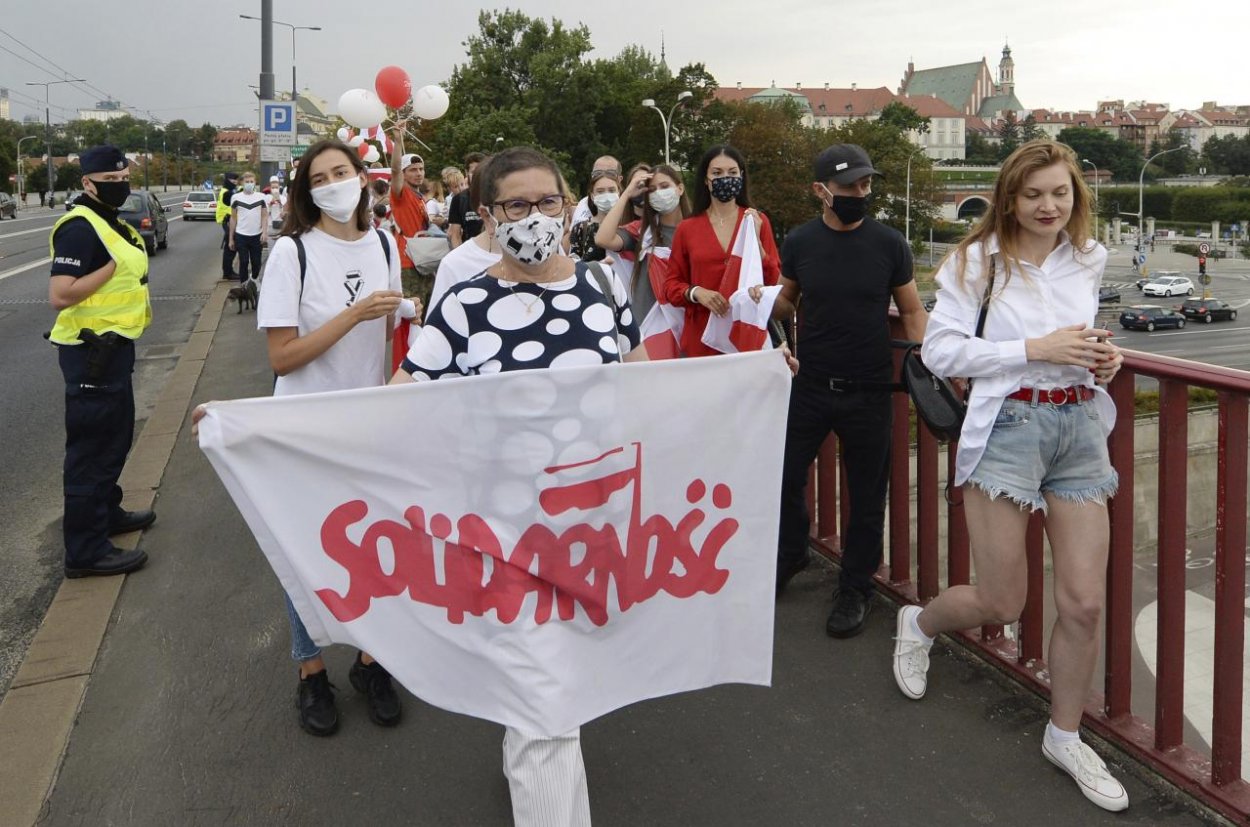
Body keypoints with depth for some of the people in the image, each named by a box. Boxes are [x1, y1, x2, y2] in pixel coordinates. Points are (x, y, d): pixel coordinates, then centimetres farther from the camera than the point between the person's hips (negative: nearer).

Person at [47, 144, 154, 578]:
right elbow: (59, 295, -28)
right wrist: (113, 266, -25)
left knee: (116, 434, 23)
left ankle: (107, 512, 40)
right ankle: (86, 549, 3)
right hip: (91, 350, -10)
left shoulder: (113, 224, 13)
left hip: (114, 345, 10)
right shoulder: (79, 228, -19)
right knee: (92, 445, -4)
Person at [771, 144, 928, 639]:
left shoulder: (889, 244, -4)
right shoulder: (800, 243, 1)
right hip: (811, 384, 2)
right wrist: (767, 302, -9)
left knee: (866, 495, 8)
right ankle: (789, 555, 37)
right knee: (786, 476, 9)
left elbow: (912, 311, 3)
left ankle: (855, 589, 25)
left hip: (868, 391, -1)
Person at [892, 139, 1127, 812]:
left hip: (1080, 427, 5)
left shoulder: (1088, 261, 10)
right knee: (1001, 604, 1)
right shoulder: (980, 260, -6)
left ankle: (1065, 737, 26)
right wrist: (1035, 349, -17)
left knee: (1085, 603, 4)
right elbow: (939, 351, -11)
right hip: (1007, 426, -5)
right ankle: (918, 624, 35)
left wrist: (1102, 357, 3)